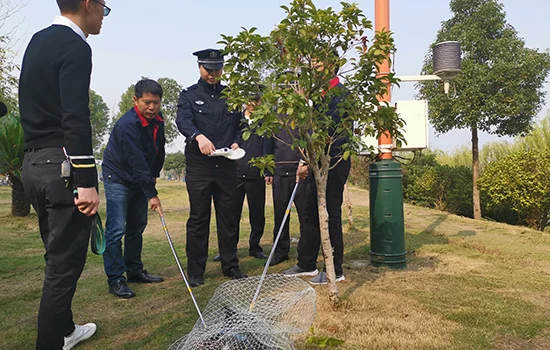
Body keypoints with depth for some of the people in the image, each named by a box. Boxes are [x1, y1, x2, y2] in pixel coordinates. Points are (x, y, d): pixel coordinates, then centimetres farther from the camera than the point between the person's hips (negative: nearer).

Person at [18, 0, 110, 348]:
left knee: (58, 257, 20)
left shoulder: (38, 41, 17)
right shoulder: (75, 47, -12)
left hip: (34, 163, 10)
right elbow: (76, 120, -21)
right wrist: (87, 182, -21)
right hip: (62, 167, -10)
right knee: (65, 264, 0)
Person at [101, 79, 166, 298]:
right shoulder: (127, 125, -27)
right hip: (118, 178, -8)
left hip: (140, 179, 8)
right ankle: (115, 279, -2)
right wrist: (151, 194, -31)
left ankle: (135, 271, 23)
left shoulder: (157, 119, -2)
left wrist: (154, 175, 12)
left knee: (137, 227, 12)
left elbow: (159, 150, 13)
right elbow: (137, 163, -31)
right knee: (116, 229, -10)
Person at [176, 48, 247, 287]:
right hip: (198, 166, -2)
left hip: (226, 166, 3)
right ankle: (195, 272, 12)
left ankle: (230, 266, 21)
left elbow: (239, 124, 16)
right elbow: (183, 121, -13)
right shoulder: (189, 95, 6)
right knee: (198, 219, 2)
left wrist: (236, 142, -5)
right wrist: (198, 136, -33)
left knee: (228, 217, 8)